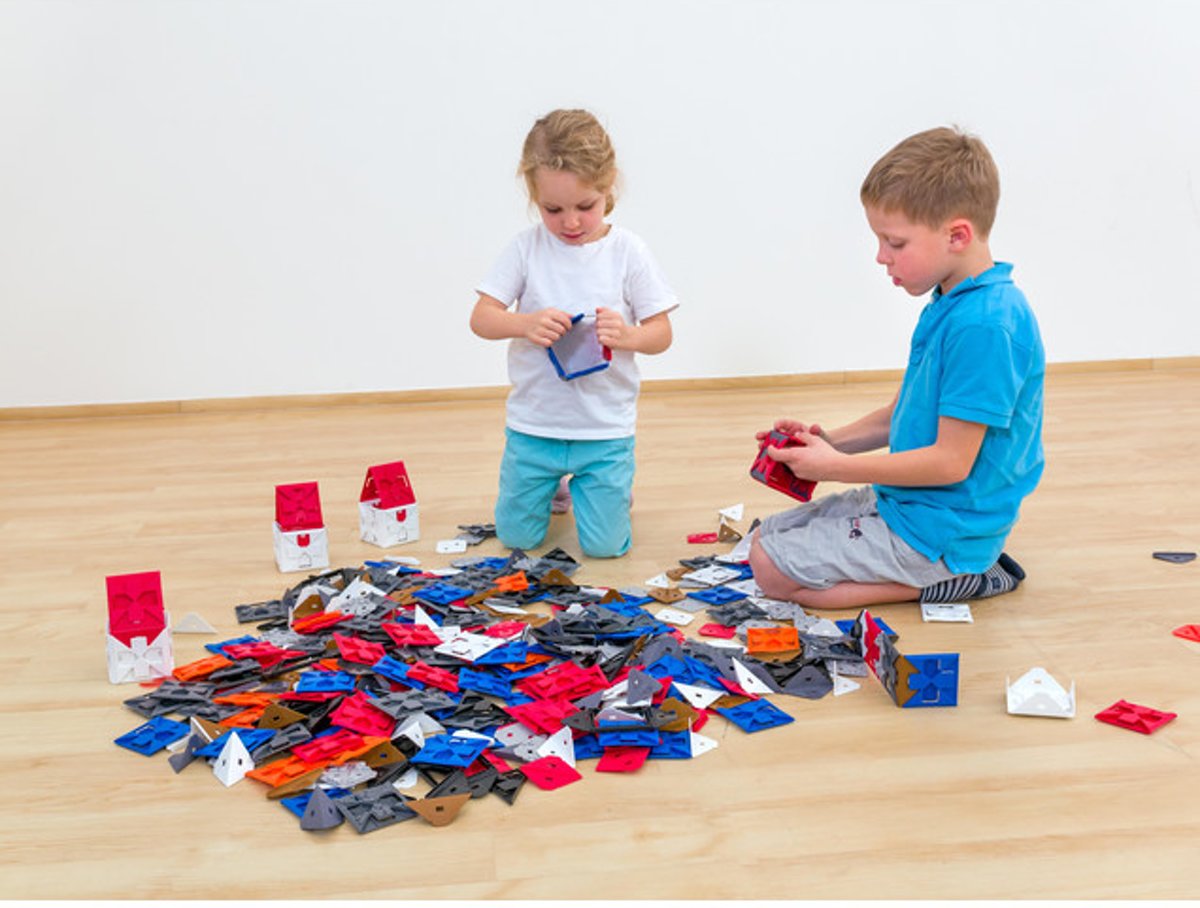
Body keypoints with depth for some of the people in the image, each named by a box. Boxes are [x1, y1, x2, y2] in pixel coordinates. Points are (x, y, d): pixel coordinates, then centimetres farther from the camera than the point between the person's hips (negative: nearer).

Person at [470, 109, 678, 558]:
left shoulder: (628, 251, -9)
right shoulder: (526, 247, -7)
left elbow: (661, 333, -6)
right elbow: (481, 318, -8)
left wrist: (627, 335, -29)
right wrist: (526, 323, -29)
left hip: (605, 427, -1)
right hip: (534, 423, 2)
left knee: (604, 545, 2)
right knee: (517, 536, 11)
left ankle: (606, 482, 33)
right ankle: (556, 482, 41)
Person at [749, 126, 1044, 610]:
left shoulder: (984, 325, -27)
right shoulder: (949, 305, 6)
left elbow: (951, 462, -26)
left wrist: (835, 466, -18)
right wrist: (831, 440, 0)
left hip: (938, 531, -10)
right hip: (906, 502, 10)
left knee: (772, 569, -9)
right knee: (766, 537, 15)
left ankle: (959, 579, -5)